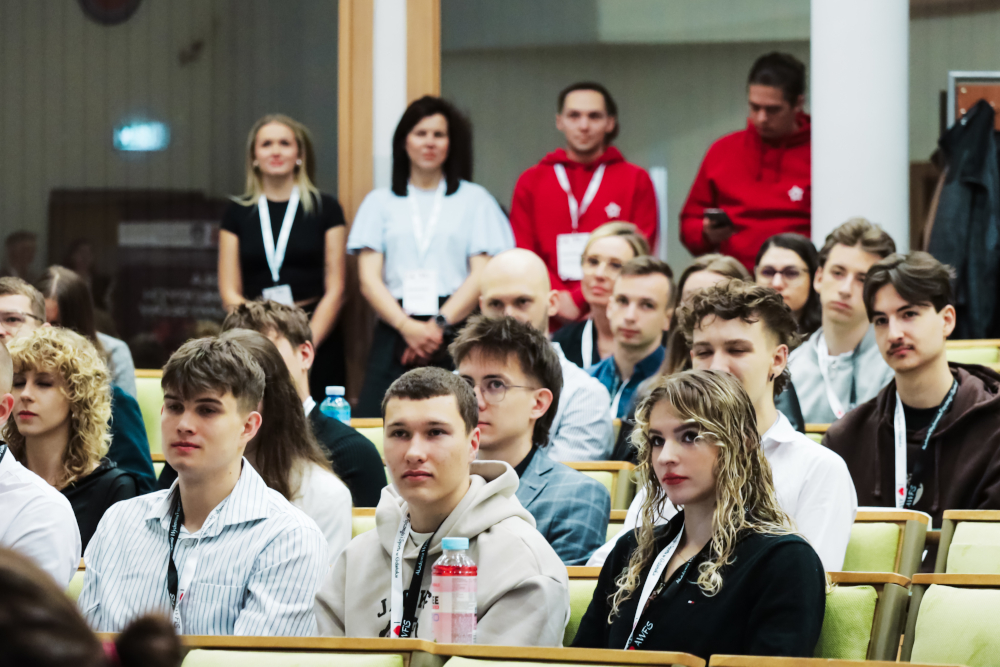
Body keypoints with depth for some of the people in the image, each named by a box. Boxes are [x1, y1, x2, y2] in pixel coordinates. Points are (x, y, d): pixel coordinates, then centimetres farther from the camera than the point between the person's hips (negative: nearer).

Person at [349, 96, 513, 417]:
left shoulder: (474, 200, 14)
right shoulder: (380, 202, 17)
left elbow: (482, 274, 2)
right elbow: (369, 279, 6)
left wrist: (441, 324, -12)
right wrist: (407, 327, -11)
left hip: (457, 330, -1)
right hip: (395, 333, 1)